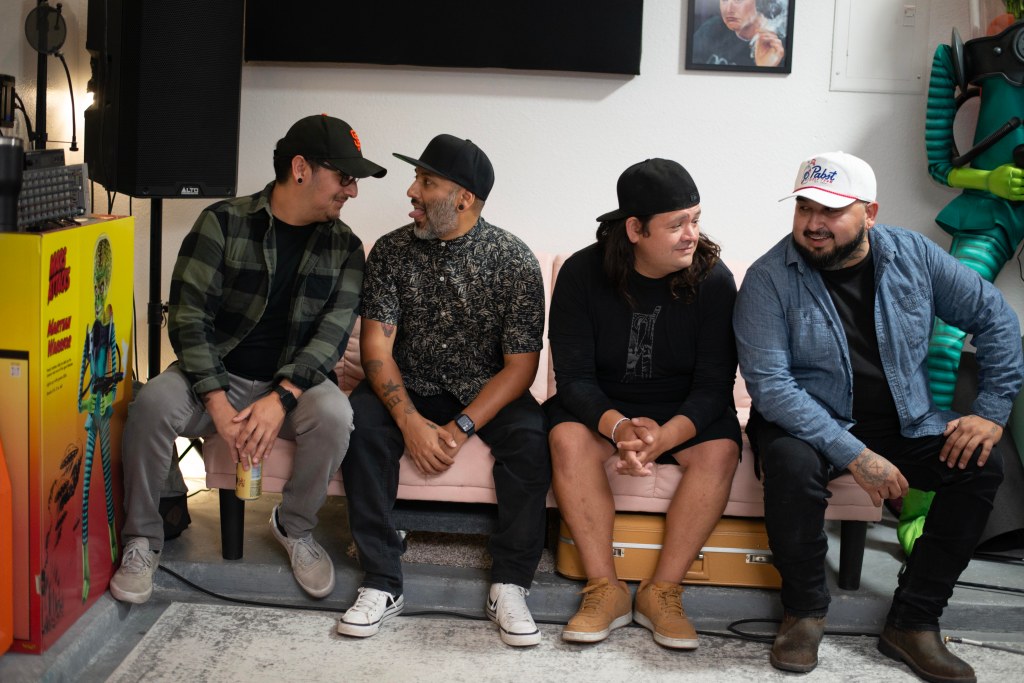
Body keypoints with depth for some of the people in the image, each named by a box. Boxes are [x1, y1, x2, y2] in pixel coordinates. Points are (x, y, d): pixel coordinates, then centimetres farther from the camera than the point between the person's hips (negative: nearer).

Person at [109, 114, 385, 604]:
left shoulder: (343, 246, 3)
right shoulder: (224, 223, -5)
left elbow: (334, 330, -7)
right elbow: (188, 315, -10)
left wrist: (281, 398, -23)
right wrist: (218, 402, -22)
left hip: (294, 382, 1)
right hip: (217, 375, -1)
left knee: (334, 414, -31)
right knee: (152, 404, -31)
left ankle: (295, 527, -4)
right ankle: (143, 539, -9)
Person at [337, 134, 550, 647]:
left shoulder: (514, 262, -11)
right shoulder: (392, 251, -5)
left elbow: (520, 365, -13)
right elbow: (376, 344, -10)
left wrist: (462, 427, -25)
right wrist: (410, 421, -26)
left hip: (486, 392, -1)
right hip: (408, 389, 2)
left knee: (531, 433, -31)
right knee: (360, 421, -29)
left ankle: (510, 585, -20)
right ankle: (382, 584, -24)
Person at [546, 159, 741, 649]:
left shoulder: (713, 279, -12)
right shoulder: (582, 273, -12)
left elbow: (714, 384, -15)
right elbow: (574, 377, -15)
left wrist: (663, 438, -35)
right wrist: (619, 428, -37)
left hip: (684, 412, 0)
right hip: (604, 407, 0)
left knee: (720, 450, -29)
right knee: (568, 438, -30)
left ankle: (662, 592, -19)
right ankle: (604, 590, -21)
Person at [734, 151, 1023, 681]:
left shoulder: (913, 255, -4)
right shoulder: (769, 278, -15)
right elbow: (768, 383, -23)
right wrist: (853, 455, -29)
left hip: (904, 421, 4)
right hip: (807, 423, -4)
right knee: (793, 466, -36)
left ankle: (913, 622, -9)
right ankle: (805, 609, -10)